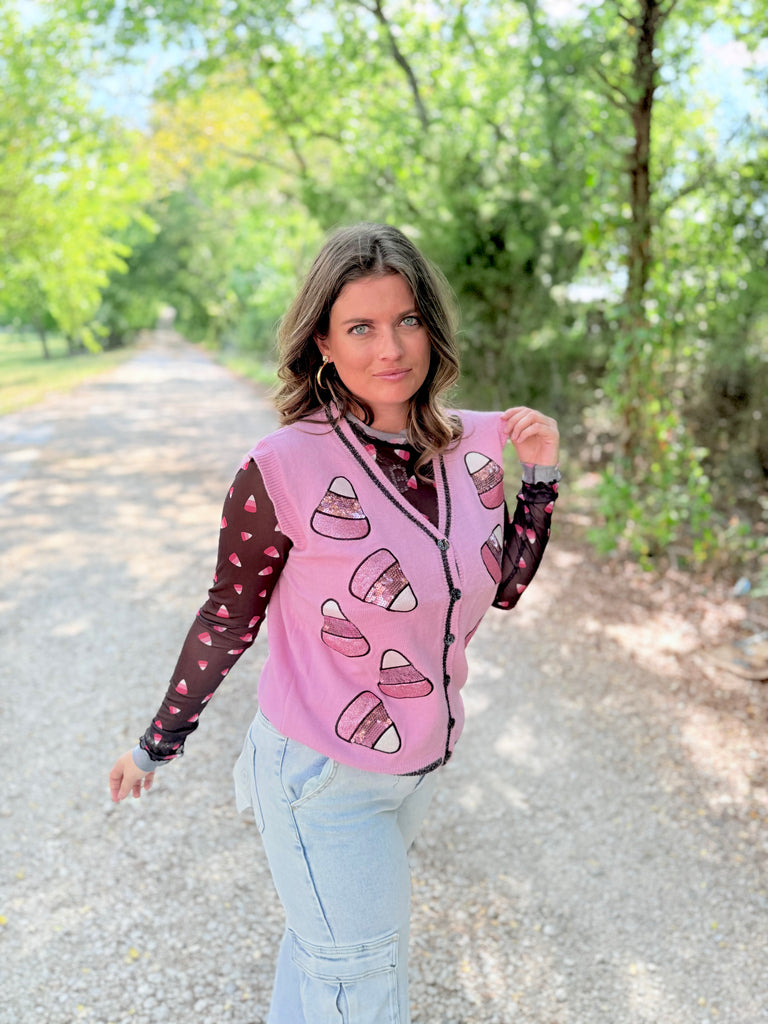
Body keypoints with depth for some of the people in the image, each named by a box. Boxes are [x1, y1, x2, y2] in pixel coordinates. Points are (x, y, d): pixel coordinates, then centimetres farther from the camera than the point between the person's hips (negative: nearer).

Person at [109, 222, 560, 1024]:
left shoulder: (473, 447, -7)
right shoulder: (284, 469, -24)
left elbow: (504, 588, 4)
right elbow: (229, 618, -10)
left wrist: (540, 476, -7)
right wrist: (157, 744, -1)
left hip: (422, 759, 5)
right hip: (324, 777, -5)